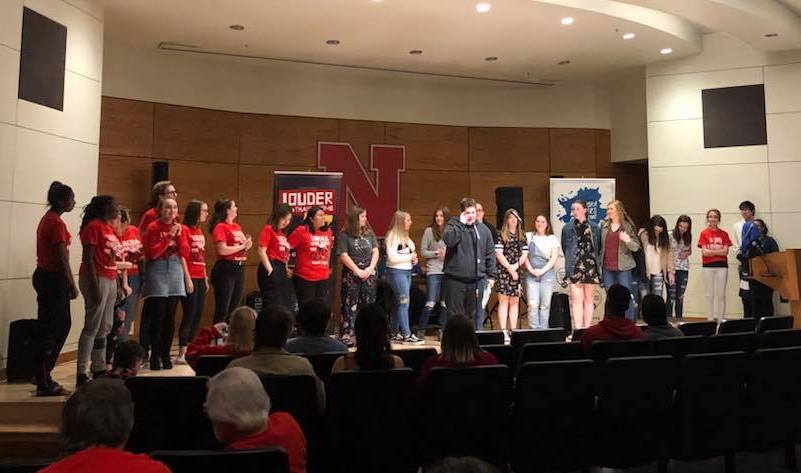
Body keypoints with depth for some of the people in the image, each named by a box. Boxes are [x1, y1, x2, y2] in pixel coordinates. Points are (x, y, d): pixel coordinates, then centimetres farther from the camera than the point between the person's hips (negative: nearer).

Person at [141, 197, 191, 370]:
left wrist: (179, 235, -9)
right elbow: (151, 253, -12)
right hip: (157, 272, -4)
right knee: (157, 316, -6)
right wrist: (169, 237, -15)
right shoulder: (153, 227, -4)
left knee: (170, 317, 5)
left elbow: (185, 253, 4)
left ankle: (166, 355, 14)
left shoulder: (180, 228, 9)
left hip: (176, 272, 4)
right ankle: (154, 356, 5)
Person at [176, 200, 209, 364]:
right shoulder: (184, 230, -9)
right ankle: (181, 354, 0)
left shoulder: (200, 231, 16)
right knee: (189, 315, -6)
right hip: (190, 277, -8)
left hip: (200, 278, 8)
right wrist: (187, 279, -17)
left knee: (198, 315, 8)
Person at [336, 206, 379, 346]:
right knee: (349, 306, -4)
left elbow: (375, 251, 9)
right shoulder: (344, 235, -3)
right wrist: (357, 270, -11)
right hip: (351, 274, -4)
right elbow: (343, 256, -9)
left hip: (368, 274, 5)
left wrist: (370, 268, -4)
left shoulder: (369, 233, 12)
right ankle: (346, 336, 0)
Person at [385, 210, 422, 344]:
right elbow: (392, 257, -19)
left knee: (398, 303, 11)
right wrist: (410, 257, -10)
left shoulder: (405, 236, 14)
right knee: (404, 303, -8)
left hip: (406, 271, 9)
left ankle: (395, 333, 18)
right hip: (396, 272, -9)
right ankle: (407, 334, -5)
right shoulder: (392, 235, -11)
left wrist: (413, 258, 3)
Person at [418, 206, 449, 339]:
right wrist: (437, 253, -12)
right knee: (430, 303, -5)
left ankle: (442, 330, 19)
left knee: (445, 303, 9)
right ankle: (421, 330, 7)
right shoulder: (429, 231, 1)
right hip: (433, 271, -3)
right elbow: (423, 251, 0)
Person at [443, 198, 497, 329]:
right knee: (455, 315, 3)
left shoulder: (483, 229, 9)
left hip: (477, 280, 3)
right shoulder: (453, 225, 0)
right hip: (455, 279, -3)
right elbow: (448, 240, -22)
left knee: (477, 315, 9)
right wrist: (461, 223, -16)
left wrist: (491, 275, 8)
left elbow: (490, 253, 12)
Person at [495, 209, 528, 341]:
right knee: (503, 300, -7)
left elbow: (525, 253, 9)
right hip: (503, 271, -4)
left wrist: (516, 266, -7)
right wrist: (510, 269, -9)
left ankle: (513, 330, 7)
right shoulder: (501, 235, 2)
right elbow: (498, 254, -6)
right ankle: (503, 331, -7)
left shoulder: (522, 235, 15)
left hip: (517, 272, 4)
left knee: (515, 301, 4)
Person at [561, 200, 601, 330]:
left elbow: (599, 247, 13)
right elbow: (564, 248, 13)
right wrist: (571, 262, 9)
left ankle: (587, 329, 11)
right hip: (575, 268, -1)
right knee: (577, 300, -6)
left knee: (589, 300, 6)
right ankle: (578, 330, -6)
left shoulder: (594, 227, 8)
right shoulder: (567, 228, 7)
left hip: (591, 267, 1)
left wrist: (597, 262, 7)